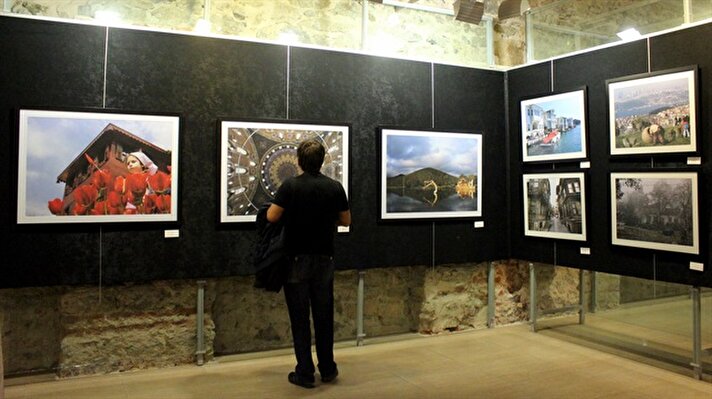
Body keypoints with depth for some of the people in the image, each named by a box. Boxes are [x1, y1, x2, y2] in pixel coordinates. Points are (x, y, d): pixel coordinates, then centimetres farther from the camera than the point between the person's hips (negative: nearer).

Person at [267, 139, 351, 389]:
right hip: (324, 259, 3)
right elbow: (346, 221, 7)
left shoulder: (290, 186, -10)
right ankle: (327, 369, 23)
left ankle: (305, 373, 10)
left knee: (300, 317, 5)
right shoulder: (335, 187, -1)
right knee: (324, 315, 13)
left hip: (297, 260, -2)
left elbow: (272, 217, -13)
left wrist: (289, 210, 8)